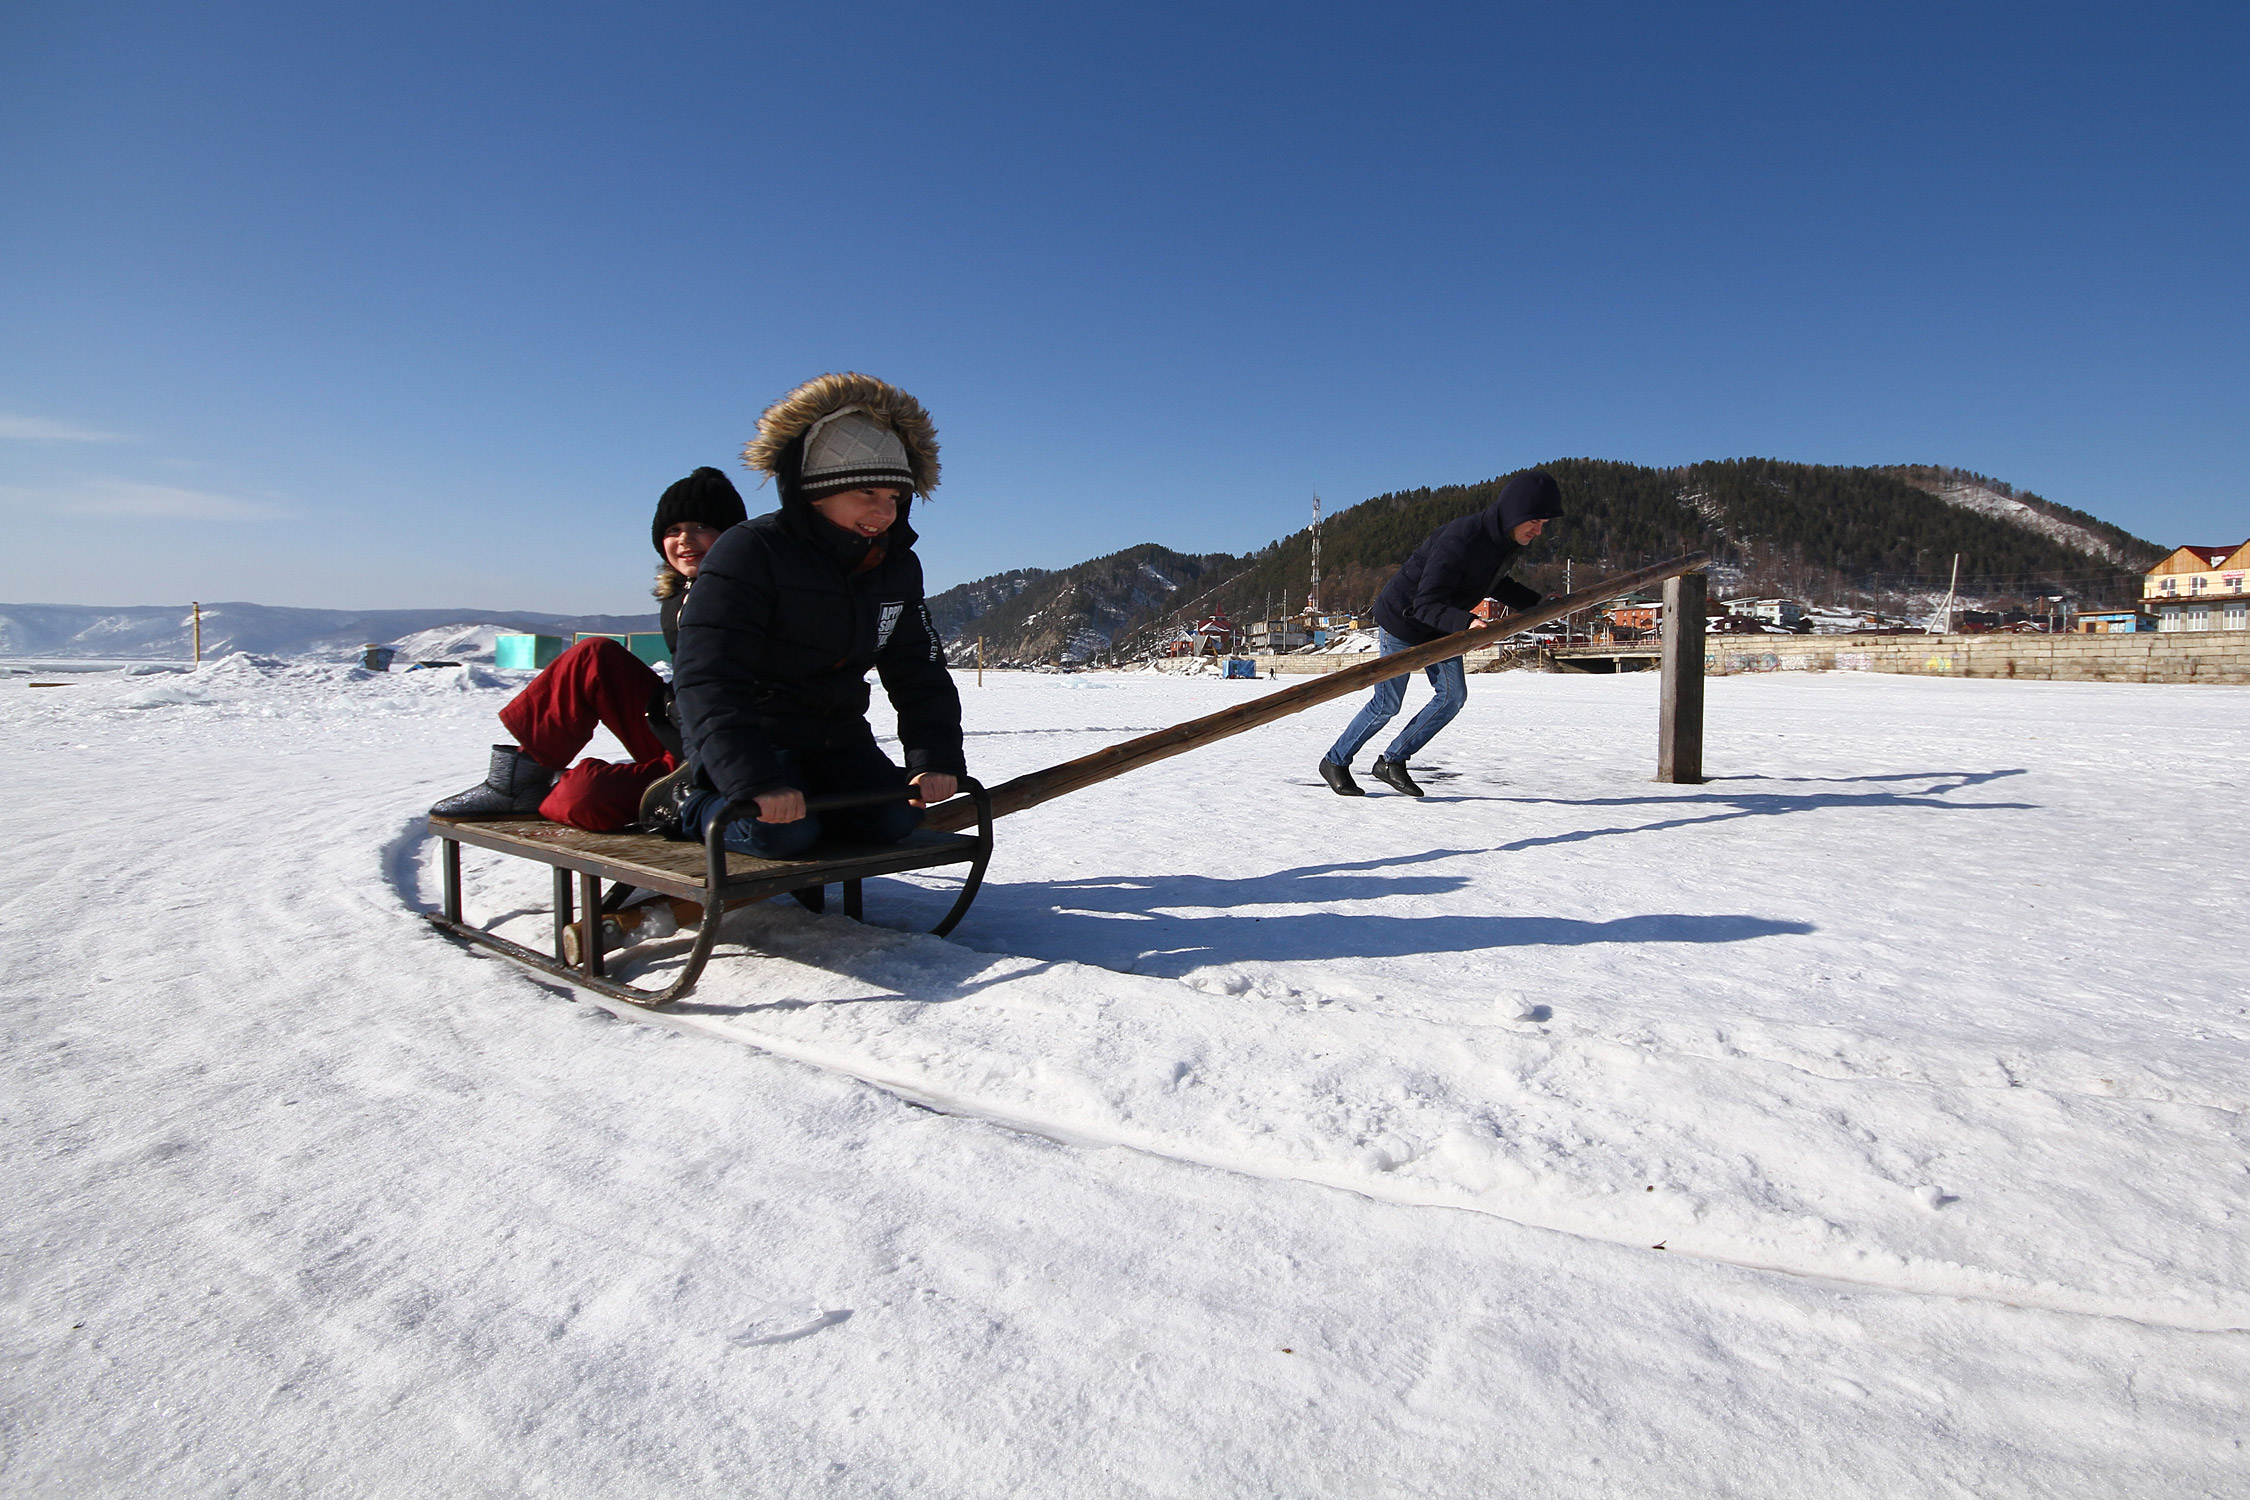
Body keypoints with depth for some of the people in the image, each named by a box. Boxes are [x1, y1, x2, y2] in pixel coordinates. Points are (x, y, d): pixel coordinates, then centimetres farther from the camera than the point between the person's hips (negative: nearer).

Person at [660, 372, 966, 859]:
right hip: (750, 732, -6)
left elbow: (920, 673, 2)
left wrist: (935, 757, -15)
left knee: (896, 819, -13)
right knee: (783, 832, -27)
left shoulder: (898, 568, 0)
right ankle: (691, 807, 2)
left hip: (836, 733, 6)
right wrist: (753, 778, -39)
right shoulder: (751, 552, -20)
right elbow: (708, 677, -28)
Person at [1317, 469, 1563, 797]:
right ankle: (1335, 761, 20)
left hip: (1442, 626, 8)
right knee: (1387, 705, -1)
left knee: (1453, 695, -1)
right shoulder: (1460, 539, -35)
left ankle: (1392, 761, 11)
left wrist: (1539, 604, 2)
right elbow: (1426, 604, -34)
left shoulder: (1512, 542, -7)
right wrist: (1466, 622, -51)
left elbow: (1495, 583, 15)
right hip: (1402, 619, -8)